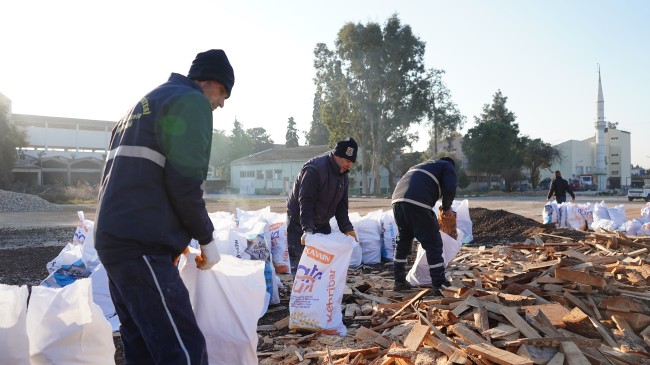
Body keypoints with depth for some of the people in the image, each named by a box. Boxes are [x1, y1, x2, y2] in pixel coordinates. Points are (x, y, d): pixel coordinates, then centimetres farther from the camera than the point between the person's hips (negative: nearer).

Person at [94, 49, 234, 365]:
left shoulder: (144, 104, 25)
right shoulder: (192, 101, -4)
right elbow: (184, 181, -15)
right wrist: (206, 237, -2)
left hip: (113, 236, 10)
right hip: (141, 244, -10)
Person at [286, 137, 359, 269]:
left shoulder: (343, 175, 2)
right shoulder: (313, 169, -25)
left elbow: (341, 205, 4)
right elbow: (305, 202, -29)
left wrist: (347, 228, -7)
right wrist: (307, 229, -37)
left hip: (322, 223, 8)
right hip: (300, 222, -8)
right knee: (299, 261, -6)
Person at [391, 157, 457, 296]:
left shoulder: (421, 165, 39)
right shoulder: (448, 166, 19)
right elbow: (450, 189, -1)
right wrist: (447, 207, 17)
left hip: (397, 200, 7)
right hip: (417, 203, -7)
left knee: (402, 240, 20)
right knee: (433, 243, 3)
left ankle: (399, 281, 27)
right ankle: (439, 285, 7)